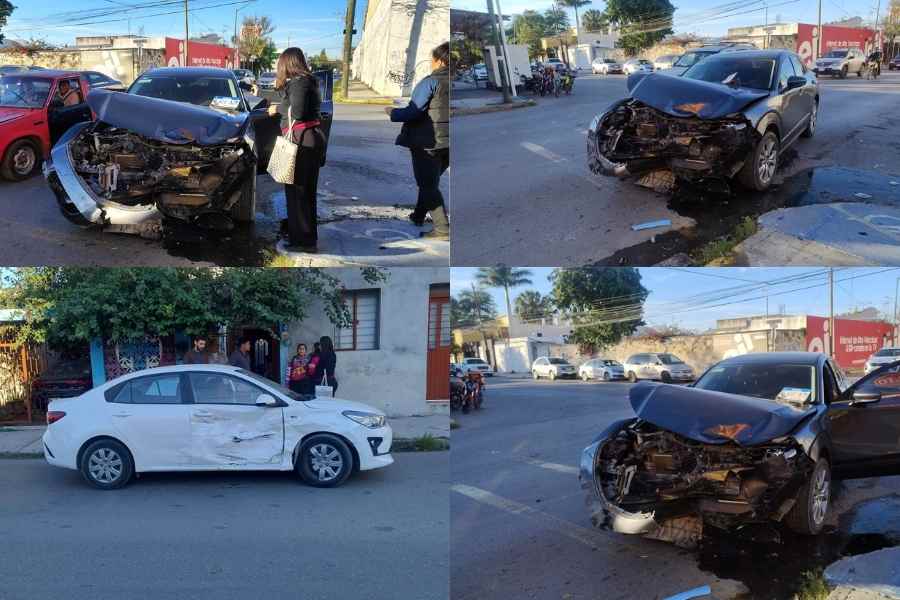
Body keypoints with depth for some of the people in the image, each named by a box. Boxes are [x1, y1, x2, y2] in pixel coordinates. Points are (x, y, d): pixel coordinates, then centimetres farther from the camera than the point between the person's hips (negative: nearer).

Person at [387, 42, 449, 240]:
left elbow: (413, 112, -18)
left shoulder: (430, 82, -16)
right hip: (448, 143, 7)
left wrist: (392, 112, -1)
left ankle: (442, 228, -4)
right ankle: (418, 216, 38)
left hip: (428, 143, -7)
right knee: (430, 182, 23)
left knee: (428, 185, 1)